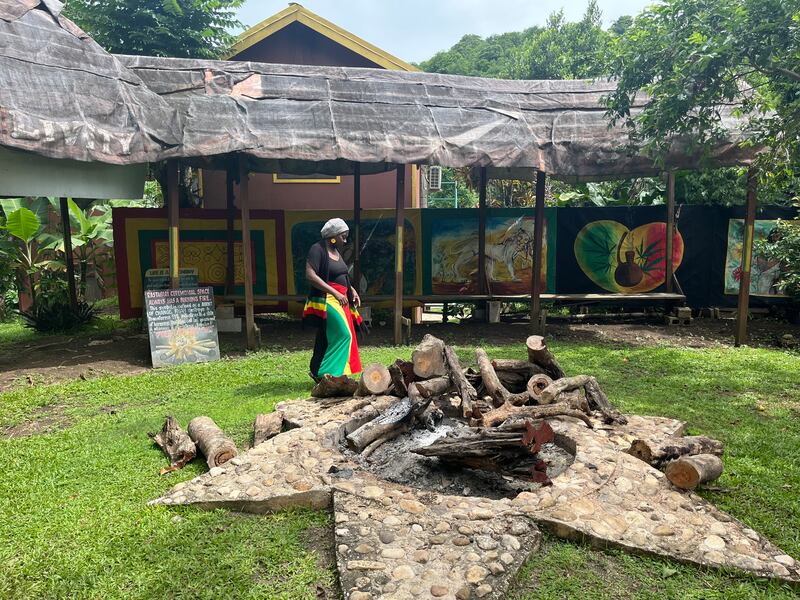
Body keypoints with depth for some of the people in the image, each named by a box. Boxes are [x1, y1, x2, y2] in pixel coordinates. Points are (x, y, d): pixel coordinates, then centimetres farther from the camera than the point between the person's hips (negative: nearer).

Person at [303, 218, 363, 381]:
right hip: (326, 300, -9)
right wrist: (335, 293, -23)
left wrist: (352, 290, 10)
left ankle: (317, 371, 16)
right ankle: (323, 373, -10)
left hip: (340, 300, 9)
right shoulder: (318, 249, -11)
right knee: (342, 334, -15)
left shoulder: (336, 251, 16)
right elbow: (310, 276, -21)